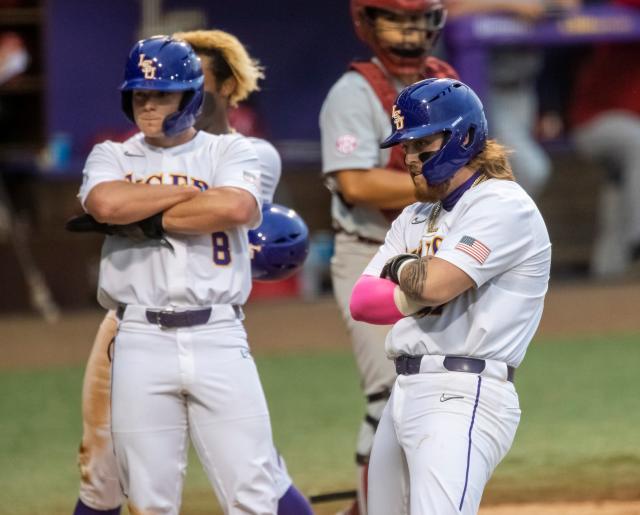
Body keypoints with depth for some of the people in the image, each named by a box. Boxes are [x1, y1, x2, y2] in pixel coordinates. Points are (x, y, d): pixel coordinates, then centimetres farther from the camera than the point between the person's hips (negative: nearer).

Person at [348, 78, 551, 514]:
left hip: (463, 399, -10)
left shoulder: (504, 206, -7)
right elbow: (362, 301, 9)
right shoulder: (416, 218, 20)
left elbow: (435, 284, -20)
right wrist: (418, 295, -9)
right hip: (406, 396, 10)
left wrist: (400, 269, 3)